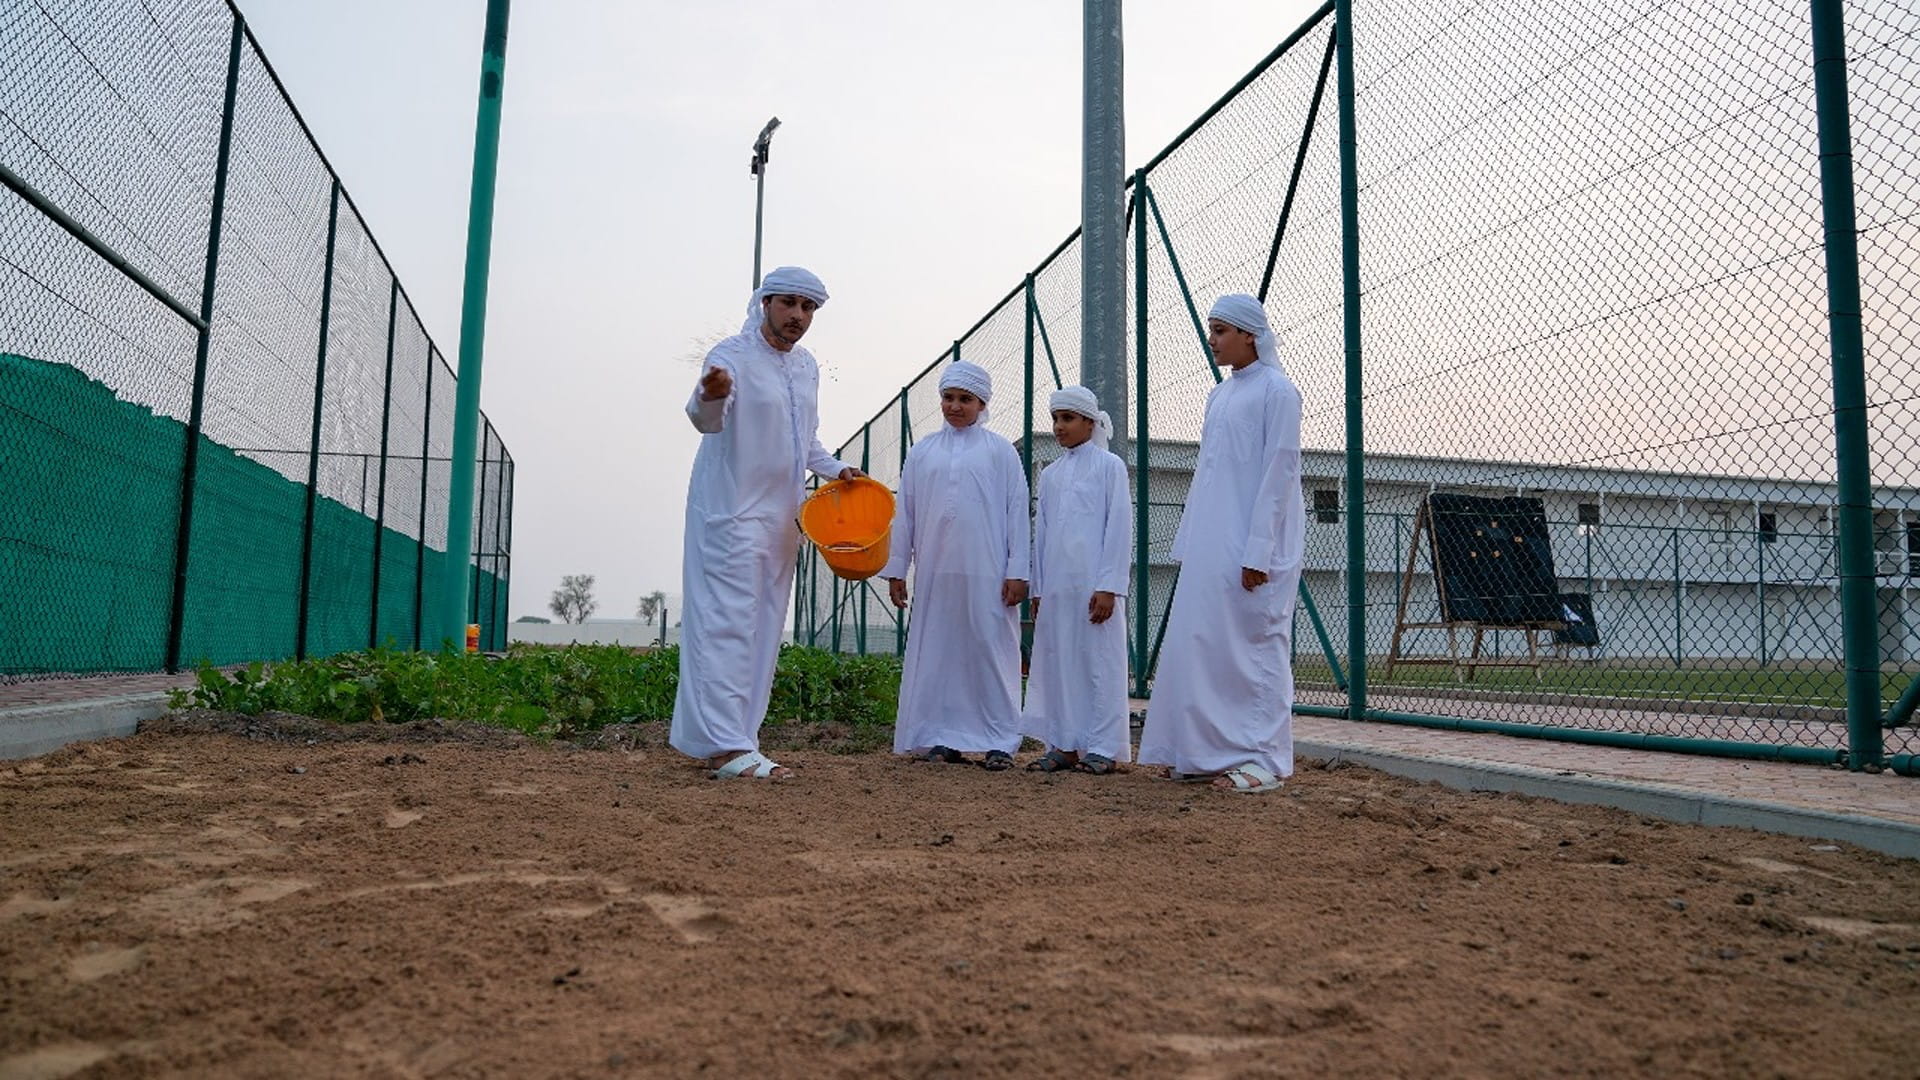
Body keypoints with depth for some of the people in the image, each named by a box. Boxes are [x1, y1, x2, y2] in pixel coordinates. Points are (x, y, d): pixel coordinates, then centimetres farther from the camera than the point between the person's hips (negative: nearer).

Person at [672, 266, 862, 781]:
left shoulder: (807, 365, 13)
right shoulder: (733, 355, -11)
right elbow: (706, 421, -30)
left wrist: (832, 468, 10)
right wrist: (710, 396, -51)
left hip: (780, 516, 8)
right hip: (730, 512, -8)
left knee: (763, 630, 9)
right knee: (729, 623, -11)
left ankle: (732, 741, 17)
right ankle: (726, 747, -11)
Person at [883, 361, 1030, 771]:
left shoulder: (1000, 452, 5)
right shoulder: (922, 452, 12)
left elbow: (1017, 512, 2)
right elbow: (904, 513, 13)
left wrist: (1017, 572, -5)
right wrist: (895, 569, 9)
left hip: (986, 573, -3)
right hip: (934, 572, 3)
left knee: (991, 651, -2)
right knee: (936, 652, 4)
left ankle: (999, 740, 4)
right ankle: (943, 738, 12)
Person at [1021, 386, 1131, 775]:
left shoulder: (1109, 466, 1)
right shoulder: (1050, 475, 16)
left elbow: (1119, 528, -5)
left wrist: (1108, 587, -12)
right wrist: (1037, 589, 12)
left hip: (1095, 585, -5)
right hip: (1055, 586, 5)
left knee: (1100, 662, -2)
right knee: (1055, 663, 5)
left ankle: (1101, 747, 3)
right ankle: (1062, 745, 12)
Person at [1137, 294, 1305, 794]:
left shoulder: (1276, 391, -6)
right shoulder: (1220, 395, 17)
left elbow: (1279, 473, -12)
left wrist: (1258, 552, -18)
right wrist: (1188, 541, 14)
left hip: (1252, 546, -8)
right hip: (1210, 545, 8)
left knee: (1254, 645, -5)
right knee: (1202, 643, 7)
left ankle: (1263, 759, 2)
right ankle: (1214, 751, 14)